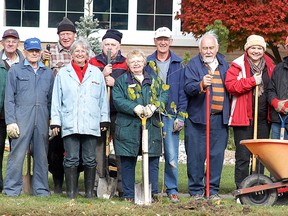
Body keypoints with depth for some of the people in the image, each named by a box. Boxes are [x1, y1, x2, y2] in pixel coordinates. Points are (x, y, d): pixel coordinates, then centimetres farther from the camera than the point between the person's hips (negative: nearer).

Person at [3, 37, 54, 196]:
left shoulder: (48, 73, 17)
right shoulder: (15, 70, 7)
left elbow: (51, 99, 17)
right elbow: (9, 98, 2)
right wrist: (10, 121, -7)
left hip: (42, 119, 3)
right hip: (22, 117, -3)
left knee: (41, 155, 6)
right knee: (17, 154, -8)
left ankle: (41, 190, 13)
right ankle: (12, 190, -4)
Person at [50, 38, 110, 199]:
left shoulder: (96, 73, 12)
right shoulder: (63, 74, 10)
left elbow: (103, 98, 13)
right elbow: (56, 100, 8)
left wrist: (104, 119, 7)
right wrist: (55, 122, 3)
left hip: (91, 124, 1)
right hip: (70, 124, -1)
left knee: (90, 160, 3)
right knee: (71, 159, -2)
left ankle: (90, 192, 9)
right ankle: (71, 192, 2)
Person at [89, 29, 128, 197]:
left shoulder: (126, 64, 11)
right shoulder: (94, 62, 12)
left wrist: (115, 82, -10)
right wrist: (102, 75, -11)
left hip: (119, 113, -1)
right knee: (98, 147, 1)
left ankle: (122, 187, 1)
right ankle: (98, 185, 5)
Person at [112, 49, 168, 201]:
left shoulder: (154, 80, 16)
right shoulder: (122, 81, 8)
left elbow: (164, 95, 3)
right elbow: (117, 100, -4)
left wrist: (153, 106, -16)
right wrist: (135, 108, -18)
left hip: (152, 126, 2)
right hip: (128, 127, -2)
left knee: (153, 160, 1)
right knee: (128, 162, 1)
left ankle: (153, 192, 9)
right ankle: (128, 194, 9)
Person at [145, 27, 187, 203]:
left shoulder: (178, 64, 6)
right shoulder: (147, 63, 9)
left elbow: (182, 92, 4)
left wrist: (181, 116, -3)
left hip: (170, 115, -1)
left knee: (172, 155, -5)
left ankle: (172, 189, 5)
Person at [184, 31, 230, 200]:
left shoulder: (224, 64, 15)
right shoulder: (193, 64, 2)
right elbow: (188, 87, -10)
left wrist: (229, 113, 15)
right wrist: (201, 85, -32)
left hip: (220, 117, 3)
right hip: (198, 117, -3)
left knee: (217, 154, 2)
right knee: (196, 154, -2)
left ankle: (213, 190, 10)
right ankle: (196, 190, 6)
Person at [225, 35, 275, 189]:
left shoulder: (269, 66, 13)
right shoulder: (237, 65, -2)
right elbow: (230, 85, -16)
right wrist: (252, 81, -16)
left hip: (263, 118, 5)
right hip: (244, 117, -5)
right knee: (243, 156, -3)